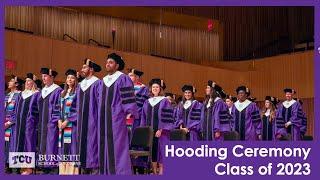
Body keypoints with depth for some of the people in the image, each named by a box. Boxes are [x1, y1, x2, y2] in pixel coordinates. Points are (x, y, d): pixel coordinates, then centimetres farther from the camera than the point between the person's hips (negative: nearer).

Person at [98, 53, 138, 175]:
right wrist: (99, 117, 17)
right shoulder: (102, 82, 17)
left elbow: (129, 97, -10)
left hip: (117, 118, -7)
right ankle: (106, 172, 10)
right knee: (105, 146, 6)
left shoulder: (123, 79, -3)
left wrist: (130, 112, -20)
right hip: (104, 119, 7)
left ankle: (121, 172, -5)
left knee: (117, 145, -8)